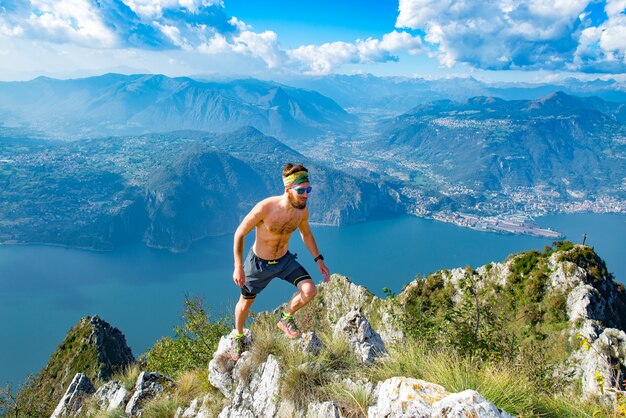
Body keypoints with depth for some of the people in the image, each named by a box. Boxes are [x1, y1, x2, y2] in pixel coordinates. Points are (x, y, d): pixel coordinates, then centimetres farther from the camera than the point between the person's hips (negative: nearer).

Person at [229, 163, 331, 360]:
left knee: (309, 291, -16)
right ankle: (238, 336, 48)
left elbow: (306, 234, 6)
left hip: (285, 260, 3)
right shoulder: (265, 207, -32)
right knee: (246, 301, 17)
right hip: (258, 262, -3)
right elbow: (240, 233, -19)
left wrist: (319, 259, 0)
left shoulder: (302, 210, -16)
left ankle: (286, 318, 16)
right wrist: (238, 267, -19)